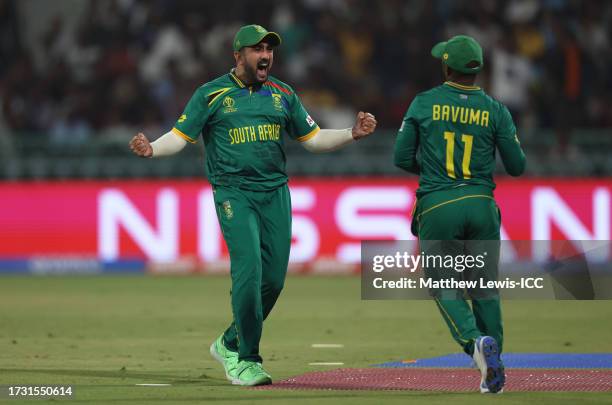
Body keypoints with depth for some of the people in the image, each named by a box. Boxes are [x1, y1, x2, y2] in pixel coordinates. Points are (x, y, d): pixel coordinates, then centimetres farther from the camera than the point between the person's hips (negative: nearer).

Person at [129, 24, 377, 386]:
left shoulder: (283, 94, 12)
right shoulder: (211, 94, 1)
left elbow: (312, 138, 16)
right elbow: (180, 136, -2)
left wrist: (353, 134, 2)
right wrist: (152, 149, -22)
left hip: (276, 193, 4)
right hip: (234, 193, -4)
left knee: (273, 279, 1)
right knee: (248, 273, -16)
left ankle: (230, 345, 21)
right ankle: (247, 359, -6)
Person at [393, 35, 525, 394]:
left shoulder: (424, 103, 0)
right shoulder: (495, 110, 0)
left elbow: (402, 158, 2)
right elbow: (517, 166, 3)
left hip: (436, 207, -1)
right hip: (481, 205, 1)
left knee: (445, 286, 8)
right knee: (485, 288, 14)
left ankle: (476, 341, -20)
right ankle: (494, 371, 9)